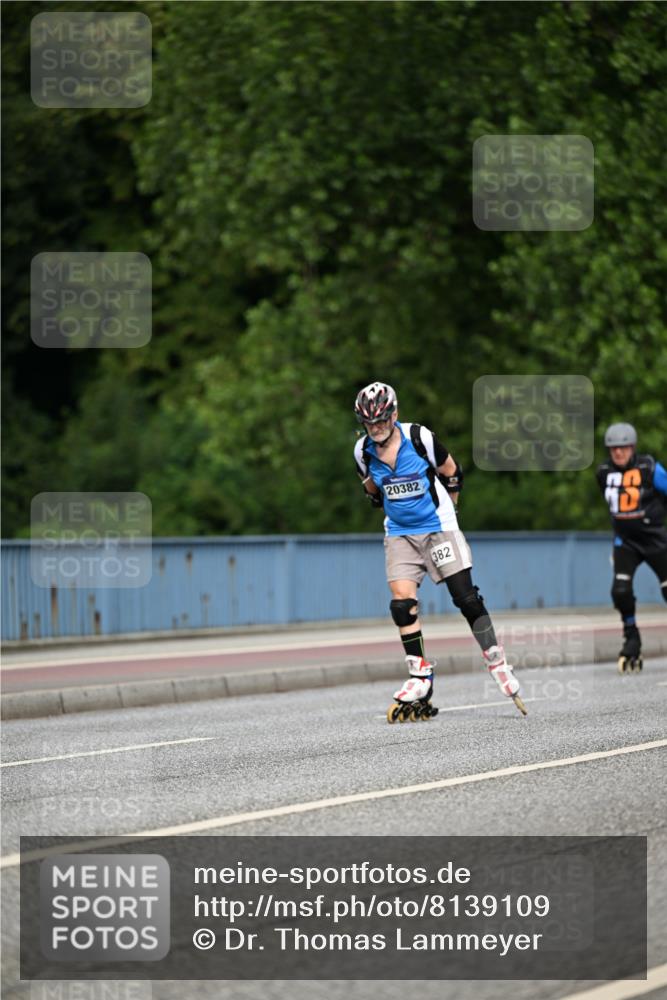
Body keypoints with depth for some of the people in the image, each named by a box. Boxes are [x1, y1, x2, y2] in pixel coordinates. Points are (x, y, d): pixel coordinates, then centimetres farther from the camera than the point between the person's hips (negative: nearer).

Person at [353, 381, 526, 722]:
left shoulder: (420, 438, -15)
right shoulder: (363, 451, -5)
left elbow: (451, 474, 1)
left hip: (438, 527, -3)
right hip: (399, 534, 3)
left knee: (466, 598, -5)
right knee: (402, 602, -11)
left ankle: (496, 662, 9)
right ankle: (420, 679, -3)